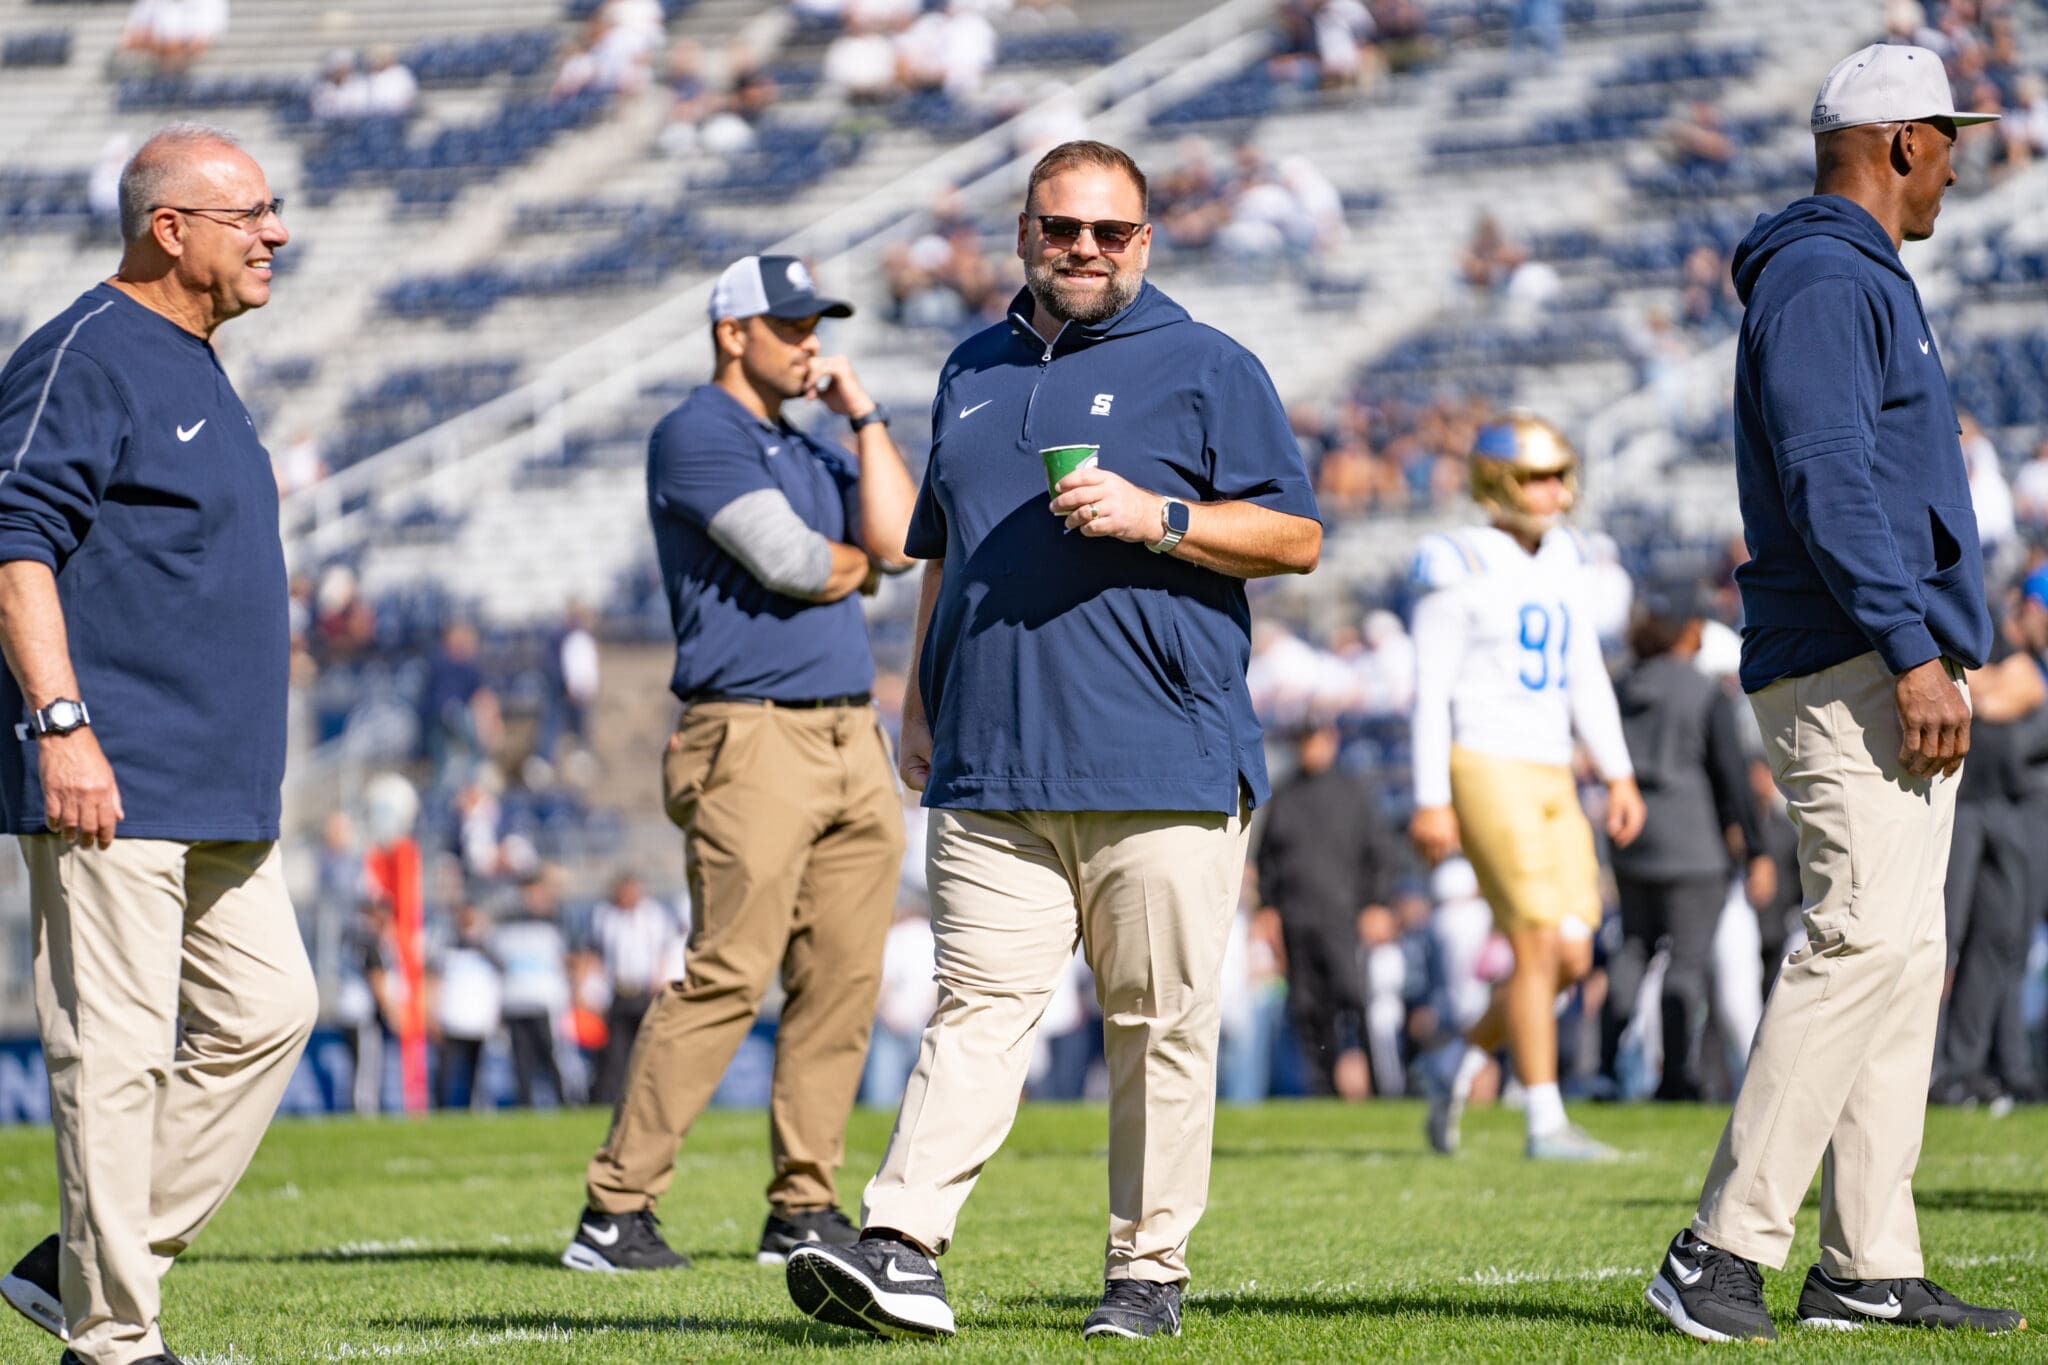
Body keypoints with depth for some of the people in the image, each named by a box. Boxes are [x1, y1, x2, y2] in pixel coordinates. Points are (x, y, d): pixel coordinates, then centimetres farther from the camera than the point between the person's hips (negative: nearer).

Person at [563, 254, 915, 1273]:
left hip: (851, 736, 8)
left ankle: (804, 1210, 8)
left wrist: (865, 416, 12)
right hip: (752, 735, -8)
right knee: (727, 976, -14)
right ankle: (615, 1211, -12)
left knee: (843, 980, 3)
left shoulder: (812, 454, 24)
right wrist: (854, 564, 7)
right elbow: (790, 561, -14)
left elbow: (899, 542, 9)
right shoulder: (697, 435, -3)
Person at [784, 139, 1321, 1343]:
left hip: (1163, 772, -3)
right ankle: (901, 1249, -16)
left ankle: (1151, 1268, 6)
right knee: (979, 1007, -6)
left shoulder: (1205, 369, 5)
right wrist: (922, 704, 20)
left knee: (1161, 1025, -1)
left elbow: (1296, 537, 1)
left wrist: (1157, 519, -12)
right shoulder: (975, 374, 21)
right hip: (990, 773, 3)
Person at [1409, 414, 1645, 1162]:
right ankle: (1545, 1123, -7)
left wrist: (1619, 775, 11)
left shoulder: (1561, 561, 14)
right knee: (1539, 945, -12)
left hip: (1551, 777, 8)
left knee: (1571, 957, 2)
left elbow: (1586, 678, 17)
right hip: (1486, 766, -7)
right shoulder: (1460, 570, -8)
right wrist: (1431, 801, -13)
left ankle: (1461, 1071, 21)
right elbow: (1432, 688, -9)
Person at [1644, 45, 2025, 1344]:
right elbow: (1829, 481, -20)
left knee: (1904, 961, 7)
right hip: (1854, 671, -11)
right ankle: (1722, 1251, -20)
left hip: (1902, 675, 11)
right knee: (1866, 942, -18)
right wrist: (1911, 653, -25)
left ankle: (1872, 1268, 7)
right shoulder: (1823, 280, -10)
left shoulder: (1865, 282, 23)